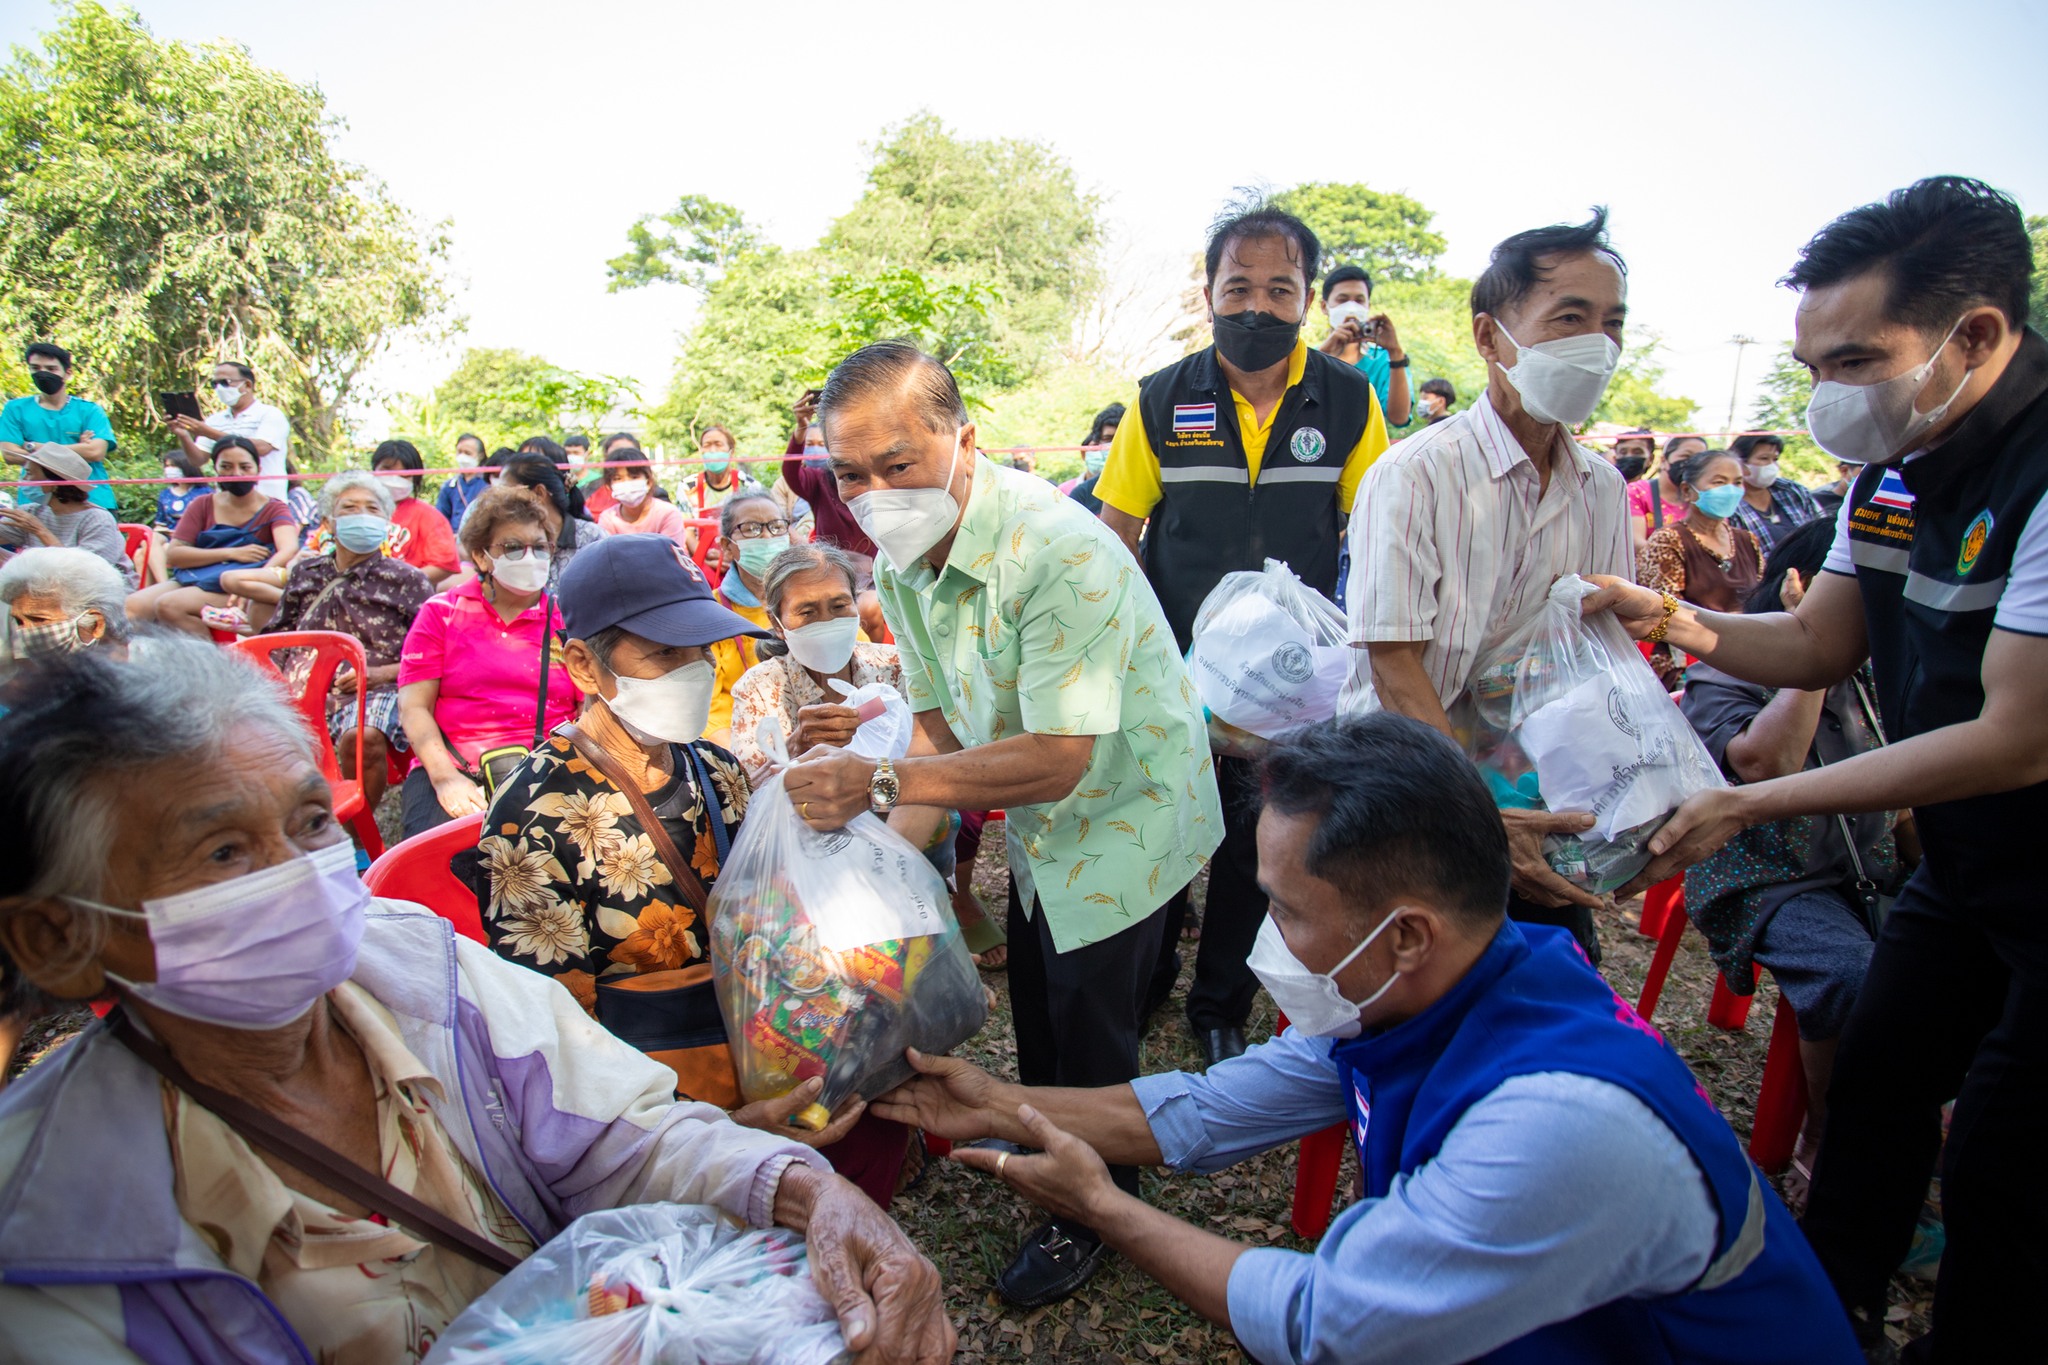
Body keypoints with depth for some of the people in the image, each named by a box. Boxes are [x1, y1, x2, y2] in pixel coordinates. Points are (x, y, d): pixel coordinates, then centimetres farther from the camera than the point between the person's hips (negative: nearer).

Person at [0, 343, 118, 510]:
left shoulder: (89, 410, 7)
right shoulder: (16, 409, 11)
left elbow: (96, 452, -7)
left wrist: (36, 447, -5)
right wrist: (77, 450, -6)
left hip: (90, 501, -1)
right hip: (35, 503, 1)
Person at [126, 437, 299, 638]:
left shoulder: (273, 509, 1)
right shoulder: (202, 505, 12)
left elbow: (289, 549, -20)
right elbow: (173, 554, 3)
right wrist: (231, 553, -10)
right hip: (192, 578, 5)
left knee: (168, 605, -26)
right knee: (131, 607, -18)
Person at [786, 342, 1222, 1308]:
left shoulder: (1058, 553, -34)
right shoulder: (902, 554, -8)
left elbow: (1059, 759, -37)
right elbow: (939, 722, -3)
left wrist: (880, 785, -41)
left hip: (1122, 812, -7)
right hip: (1038, 822, 7)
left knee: (1087, 1025, 7)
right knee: (1034, 1002, 24)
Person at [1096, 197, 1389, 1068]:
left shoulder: (1348, 400, -4)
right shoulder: (1162, 401, -5)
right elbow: (1115, 532, 2)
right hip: (1173, 663, 0)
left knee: (1257, 838, 12)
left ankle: (1222, 1006, 33)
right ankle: (1144, 979, 38)